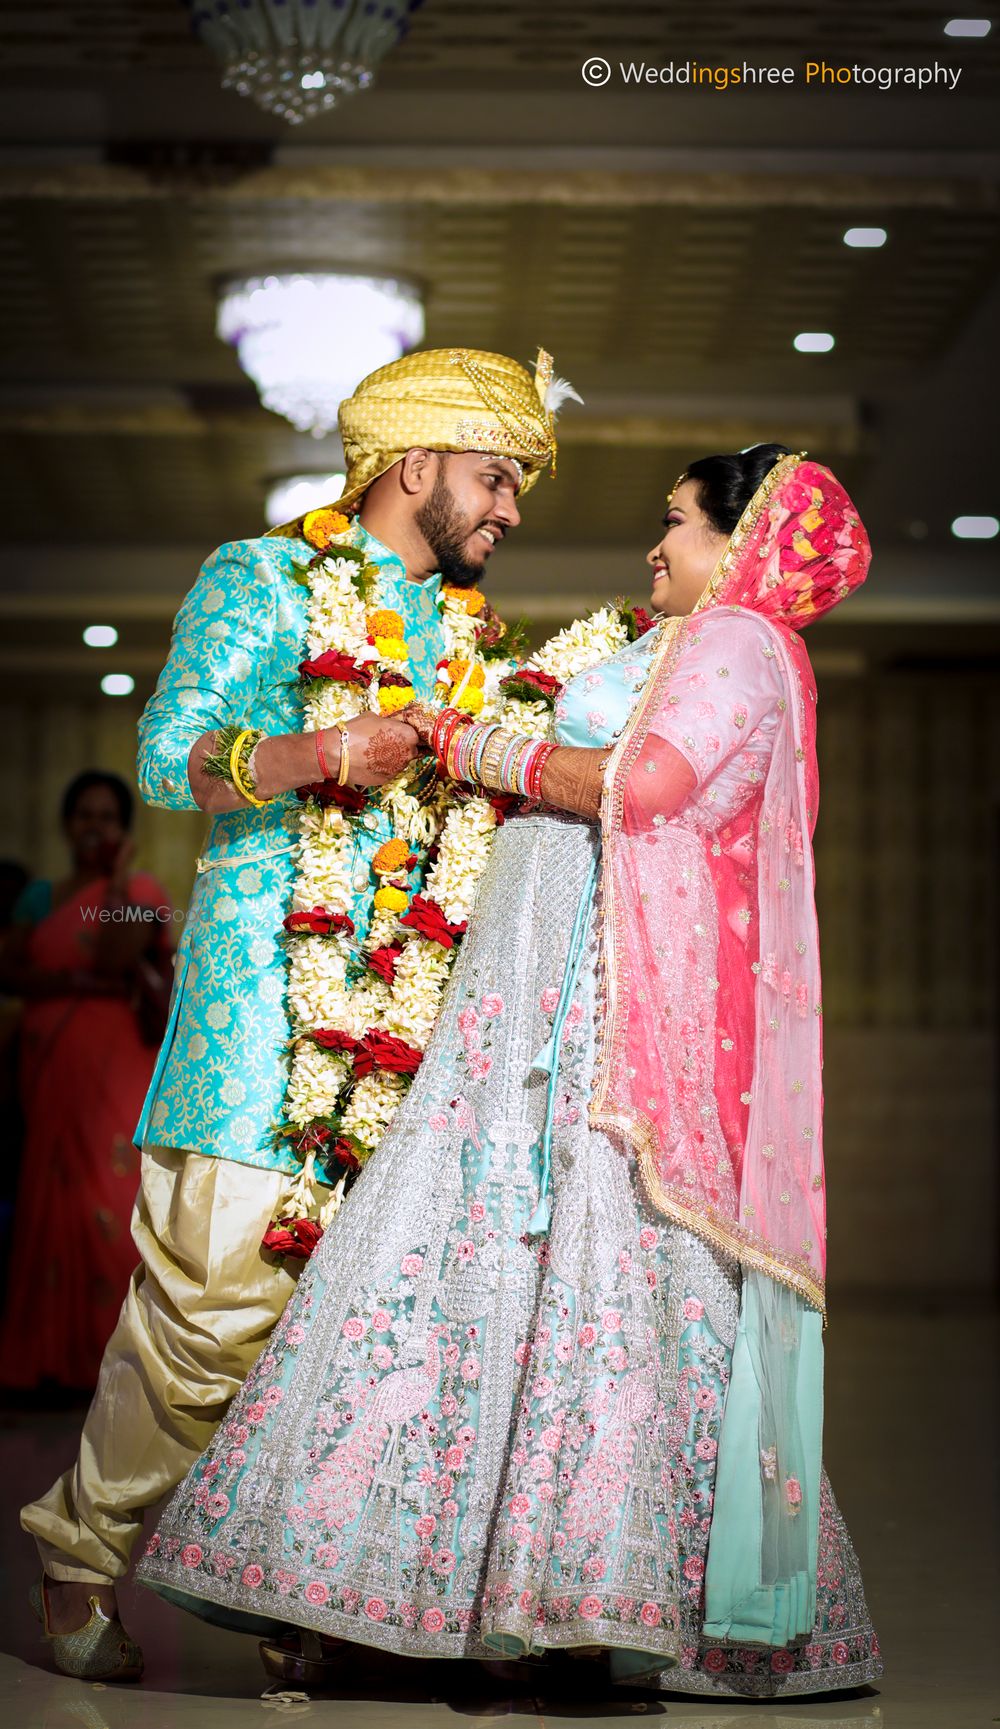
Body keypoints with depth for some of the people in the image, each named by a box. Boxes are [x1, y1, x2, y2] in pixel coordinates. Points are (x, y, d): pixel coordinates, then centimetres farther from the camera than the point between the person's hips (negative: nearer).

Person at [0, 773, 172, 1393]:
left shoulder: (141, 891, 2)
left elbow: (115, 957, -15)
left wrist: (118, 878, -12)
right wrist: (76, 982, -12)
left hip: (114, 1067, -4)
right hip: (51, 1067, 4)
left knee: (109, 1195, -11)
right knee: (53, 1193, 3)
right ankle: (55, 1347, 5)